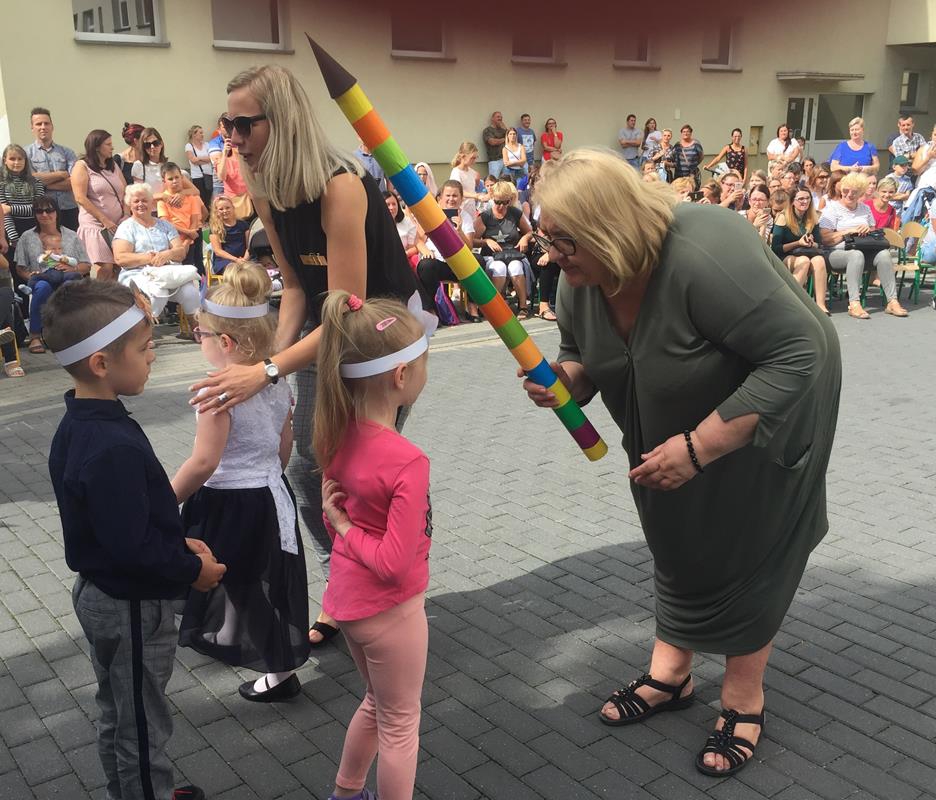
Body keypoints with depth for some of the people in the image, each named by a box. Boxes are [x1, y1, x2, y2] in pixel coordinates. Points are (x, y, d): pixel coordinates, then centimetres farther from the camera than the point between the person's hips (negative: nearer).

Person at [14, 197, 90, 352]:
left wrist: (72, 268, -6)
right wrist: (31, 276, -9)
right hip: (41, 279, 0)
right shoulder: (27, 238, 18)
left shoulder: (71, 236, 19)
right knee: (42, 287, -39)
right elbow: (20, 268, 13)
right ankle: (35, 336, -27)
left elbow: (86, 266, 14)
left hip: (68, 278, 0)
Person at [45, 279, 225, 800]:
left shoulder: (79, 425, -1)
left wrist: (180, 543, 5)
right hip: (133, 607, -10)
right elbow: (132, 547, -29)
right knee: (144, 727, 11)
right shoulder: (114, 448, -32)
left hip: (100, 594, 10)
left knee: (119, 716, 26)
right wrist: (192, 570, -14)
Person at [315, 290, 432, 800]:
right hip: (390, 608, -8)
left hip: (346, 595, 8)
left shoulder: (338, 436, -6)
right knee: (400, 723, 15)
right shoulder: (408, 462, -29)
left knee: (378, 703, 30)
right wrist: (344, 526, -15)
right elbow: (393, 563, -26)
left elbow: (336, 520, 5)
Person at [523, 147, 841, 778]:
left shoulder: (702, 258, -39)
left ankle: (745, 702, 19)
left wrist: (699, 447, -38)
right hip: (676, 423, 7)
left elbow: (799, 354, -37)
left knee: (740, 549, 1)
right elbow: (581, 357, 1)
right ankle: (671, 674, 29)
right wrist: (563, 382, -25)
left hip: (765, 410, -6)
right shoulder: (583, 280, -16)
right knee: (676, 537, 13)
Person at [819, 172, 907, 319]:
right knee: (856, 255, -38)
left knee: (884, 253, -26)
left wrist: (869, 230, -1)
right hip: (837, 253, -5)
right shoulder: (832, 208, 4)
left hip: (865, 251, 5)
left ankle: (892, 301, -28)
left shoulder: (865, 208, 21)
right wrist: (848, 231, -15)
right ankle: (854, 304, -45)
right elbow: (825, 239, -8)